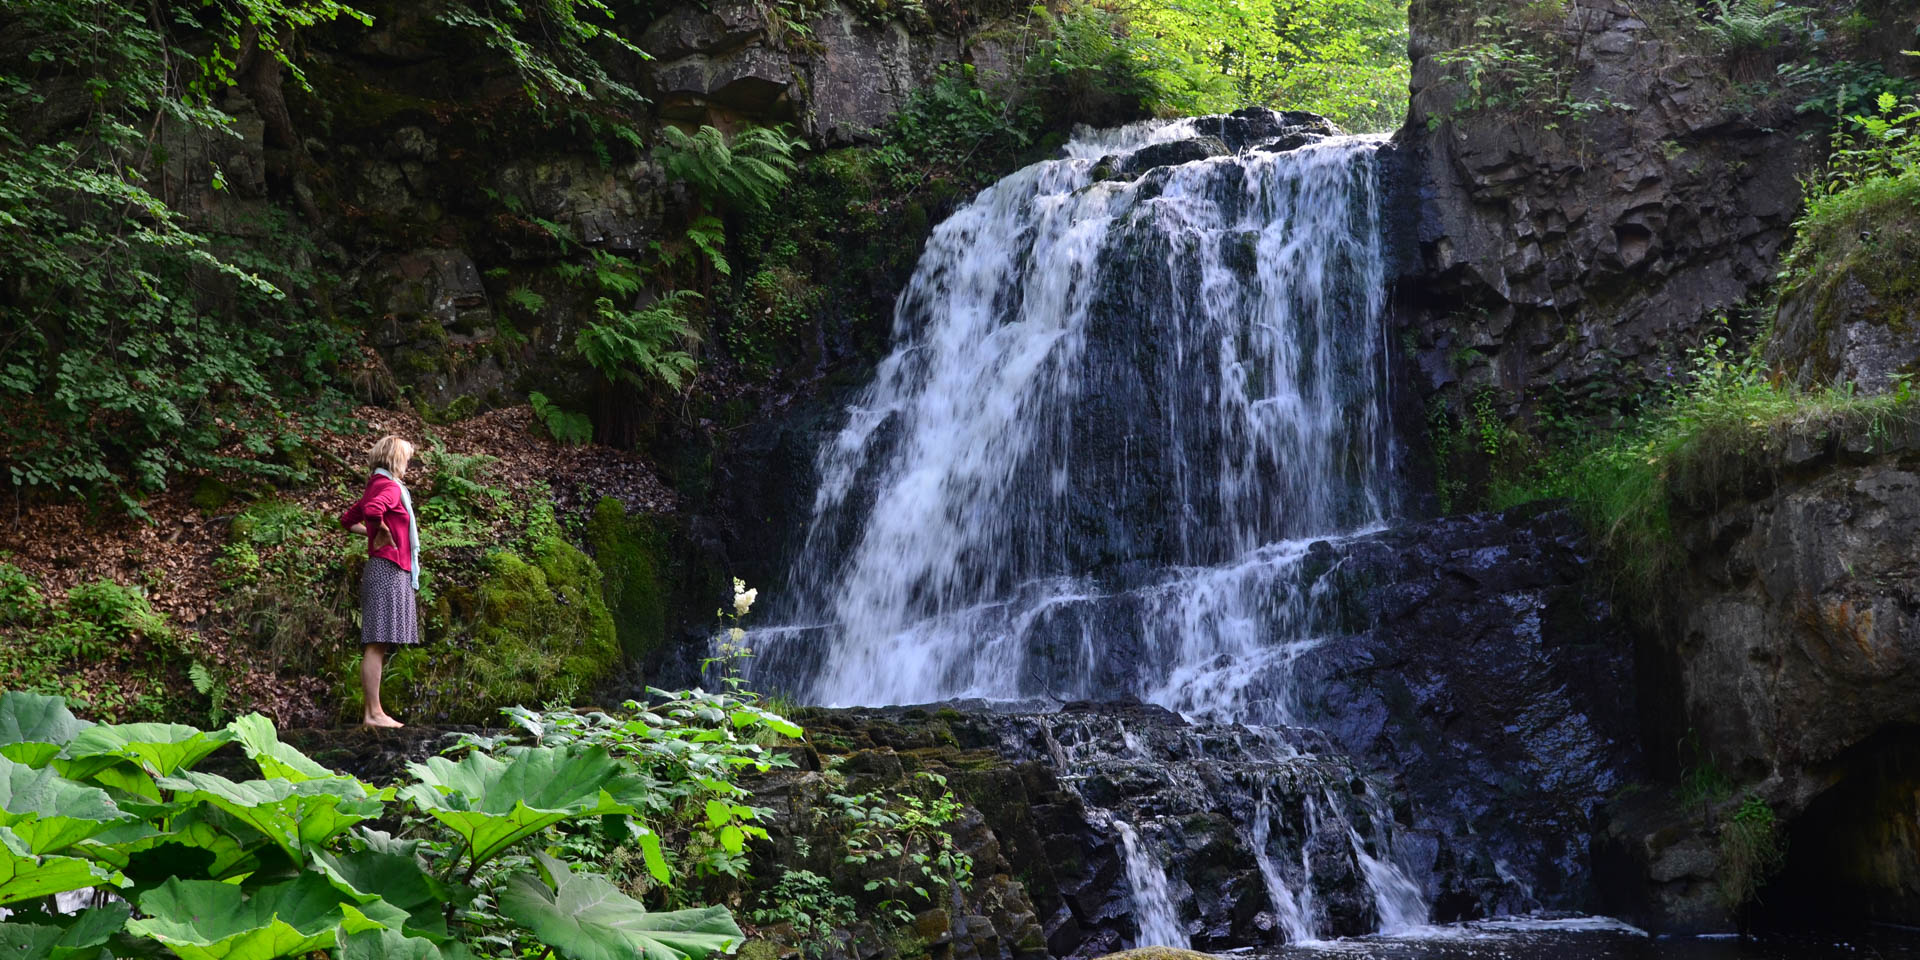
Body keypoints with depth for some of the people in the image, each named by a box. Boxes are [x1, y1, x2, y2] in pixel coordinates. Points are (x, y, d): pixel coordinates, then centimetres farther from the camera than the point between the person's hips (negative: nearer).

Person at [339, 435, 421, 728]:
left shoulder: (376, 486, 20)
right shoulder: (390, 487, -9)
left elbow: (347, 520, 30)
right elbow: (372, 510, -31)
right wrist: (384, 533, -14)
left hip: (388, 572, 10)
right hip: (389, 569, -10)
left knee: (378, 646, 10)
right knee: (378, 644, -12)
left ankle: (370, 710, 11)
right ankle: (374, 713, -15)